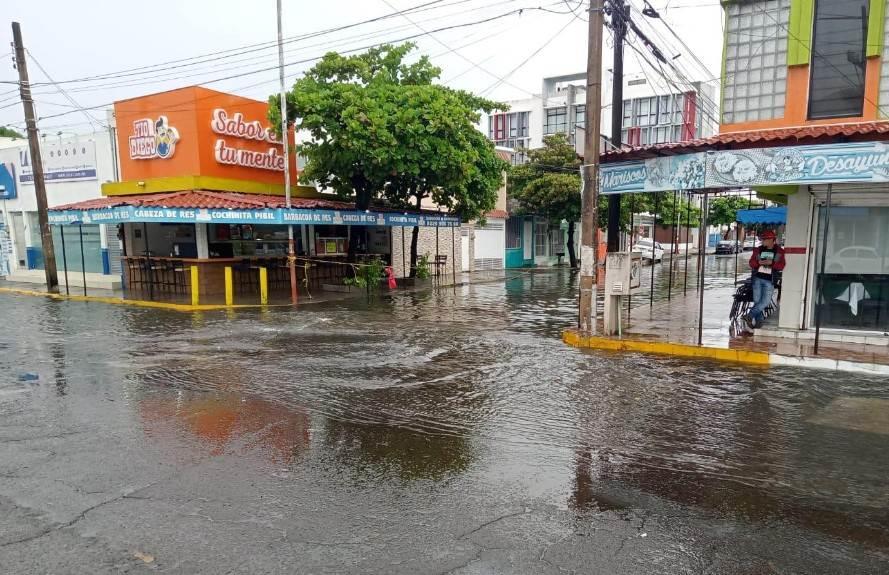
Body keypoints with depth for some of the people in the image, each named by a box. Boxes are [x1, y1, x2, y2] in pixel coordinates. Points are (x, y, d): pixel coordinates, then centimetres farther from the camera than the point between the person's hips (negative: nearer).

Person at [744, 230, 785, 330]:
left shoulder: (779, 251, 2)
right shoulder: (758, 250, 8)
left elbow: (781, 265, -5)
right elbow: (751, 263, 5)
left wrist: (771, 263, -20)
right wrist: (758, 262, -15)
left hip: (769, 281, -2)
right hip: (757, 278, 2)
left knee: (765, 302, -10)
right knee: (757, 301, 3)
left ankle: (750, 315, -1)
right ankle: (758, 321, 12)